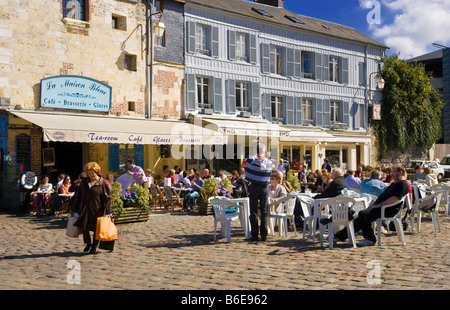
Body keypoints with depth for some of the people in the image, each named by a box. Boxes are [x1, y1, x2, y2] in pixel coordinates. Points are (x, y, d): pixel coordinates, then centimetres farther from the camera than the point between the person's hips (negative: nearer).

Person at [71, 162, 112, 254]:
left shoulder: (102, 183, -6)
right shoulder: (84, 182, 8)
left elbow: (107, 199, -8)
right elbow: (78, 196, 15)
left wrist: (108, 212, -14)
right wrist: (74, 209, 14)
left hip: (97, 210, -4)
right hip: (85, 209, 4)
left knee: (96, 229, 6)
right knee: (83, 227, 6)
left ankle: (94, 246, 24)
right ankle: (88, 243, 30)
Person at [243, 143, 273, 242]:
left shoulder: (251, 160, -11)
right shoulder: (269, 163, -4)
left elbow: (243, 163, 9)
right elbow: (269, 174, 9)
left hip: (254, 188, -2)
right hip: (264, 188, 2)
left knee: (253, 212, 4)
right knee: (264, 211, 9)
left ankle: (254, 235, 3)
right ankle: (264, 235, 8)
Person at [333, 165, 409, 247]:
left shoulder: (403, 184, -8)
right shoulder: (394, 184, 26)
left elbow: (395, 198, -21)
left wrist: (379, 205, -19)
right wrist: (374, 204, 15)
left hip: (389, 210, -10)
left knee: (363, 214, -25)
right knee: (361, 217, 0)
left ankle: (370, 239, -17)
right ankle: (339, 236, -1)